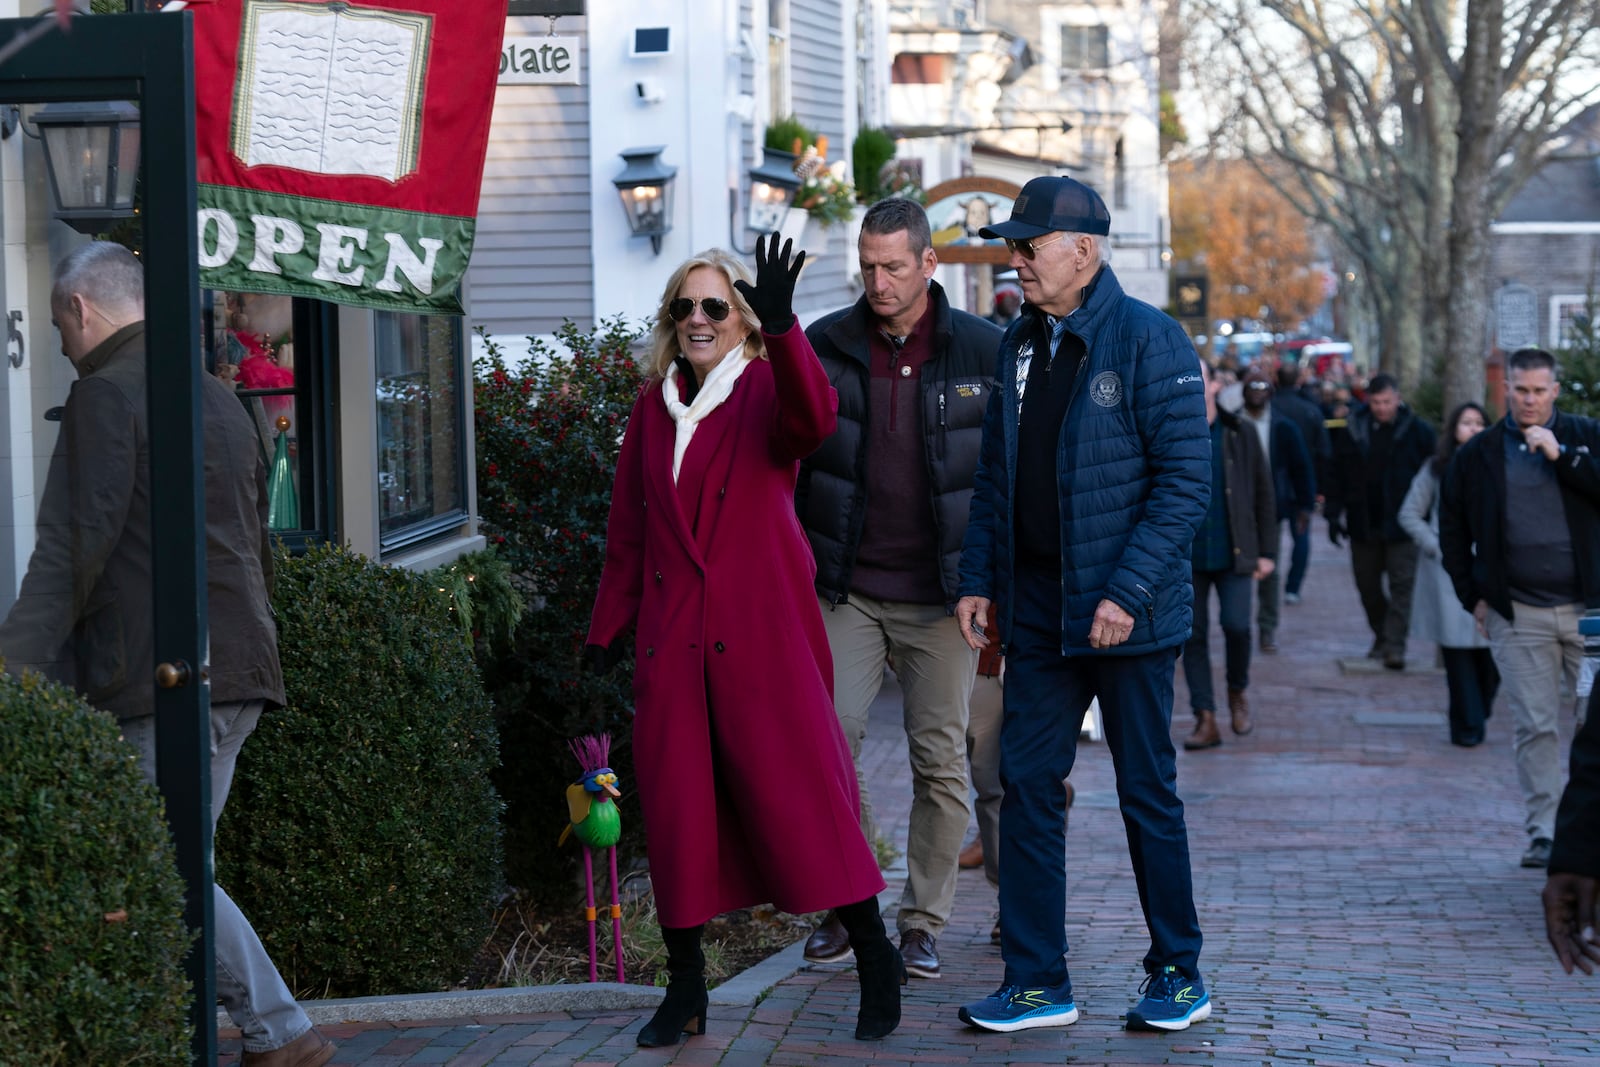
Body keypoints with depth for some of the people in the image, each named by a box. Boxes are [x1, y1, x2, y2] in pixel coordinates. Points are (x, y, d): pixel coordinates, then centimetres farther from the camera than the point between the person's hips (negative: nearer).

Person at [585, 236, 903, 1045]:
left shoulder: (767, 388, 0)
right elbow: (628, 532, 19)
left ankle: (875, 957, 9)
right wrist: (606, 631, 16)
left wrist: (782, 326, -39)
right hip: (671, 638, 4)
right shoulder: (652, 408, 13)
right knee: (676, 809, 3)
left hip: (763, 633, -4)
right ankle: (685, 991, 12)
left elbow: (813, 419, -25)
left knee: (798, 790, -6)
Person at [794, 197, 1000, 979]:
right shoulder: (826, 345, 3)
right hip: (847, 590, 1)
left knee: (940, 759, 1)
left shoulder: (982, 351, 0)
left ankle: (923, 921, 12)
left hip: (940, 593, -1)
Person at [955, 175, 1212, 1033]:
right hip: (1038, 607, 6)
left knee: (1147, 792, 4)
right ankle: (1036, 982, 10)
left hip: (1126, 612, -6)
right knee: (1027, 785, 4)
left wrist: (1126, 593, -20)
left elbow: (1186, 480, -15)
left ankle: (1177, 974, 18)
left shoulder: (1149, 342, -11)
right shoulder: (1017, 345, 9)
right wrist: (978, 578, 7)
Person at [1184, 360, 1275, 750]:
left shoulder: (1241, 433, 3)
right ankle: (1206, 719, 7)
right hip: (1186, 555, 1)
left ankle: (1238, 692, 17)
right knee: (1193, 635, 0)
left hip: (1233, 554, -1)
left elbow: (1263, 494, 6)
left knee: (1236, 625, -12)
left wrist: (1267, 551, 2)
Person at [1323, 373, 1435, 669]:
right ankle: (1381, 637, 28)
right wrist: (1334, 513, 1)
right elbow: (1337, 475, 6)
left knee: (1401, 586, -6)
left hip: (1401, 524, -3)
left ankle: (1395, 646, -6)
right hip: (1363, 523, 3)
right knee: (1368, 586, 12)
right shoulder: (1352, 432, 2)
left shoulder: (1417, 432, -4)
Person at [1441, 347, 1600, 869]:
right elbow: (1453, 531, 13)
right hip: (1517, 615, 0)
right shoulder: (1478, 454, 7)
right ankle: (1542, 833, 3)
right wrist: (1473, 597, 7)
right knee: (1535, 726, -1)